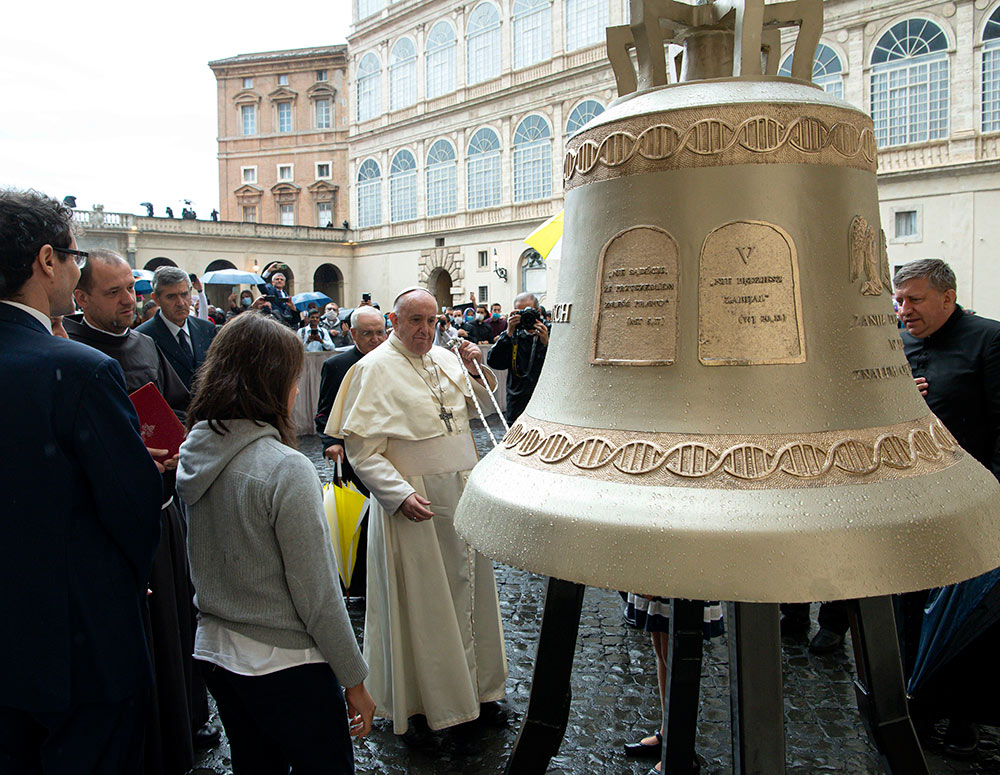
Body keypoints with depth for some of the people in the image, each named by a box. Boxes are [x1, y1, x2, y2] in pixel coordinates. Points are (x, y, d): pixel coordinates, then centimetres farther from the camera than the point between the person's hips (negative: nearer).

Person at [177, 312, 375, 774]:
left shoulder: (193, 454, -2)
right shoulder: (285, 468, -23)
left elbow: (204, 565, 9)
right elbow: (317, 593, -19)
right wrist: (354, 681, -9)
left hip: (214, 651, 7)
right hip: (286, 666, -7)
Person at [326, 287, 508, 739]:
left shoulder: (446, 359, 7)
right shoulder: (375, 369, -10)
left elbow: (481, 406, 19)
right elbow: (361, 450, -14)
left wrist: (477, 371, 0)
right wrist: (400, 494, -23)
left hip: (462, 494, 6)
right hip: (413, 503, -6)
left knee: (467, 588, 15)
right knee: (418, 600, 6)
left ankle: (475, 687, 34)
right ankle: (413, 703, 26)